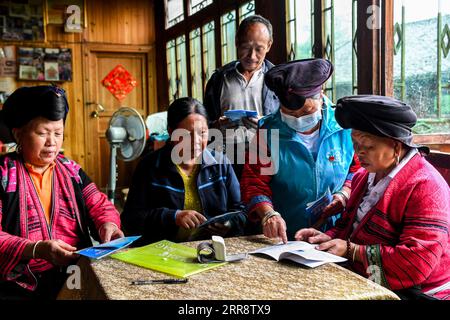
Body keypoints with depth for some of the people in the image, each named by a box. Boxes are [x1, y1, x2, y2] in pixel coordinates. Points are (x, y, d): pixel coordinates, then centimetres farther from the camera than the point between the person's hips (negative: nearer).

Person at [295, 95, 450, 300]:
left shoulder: (425, 187, -17)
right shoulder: (365, 176, 10)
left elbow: (417, 262, -24)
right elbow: (348, 224, 20)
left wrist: (351, 250, -21)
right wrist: (329, 237, -2)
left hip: (408, 292, -7)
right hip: (362, 283, 7)